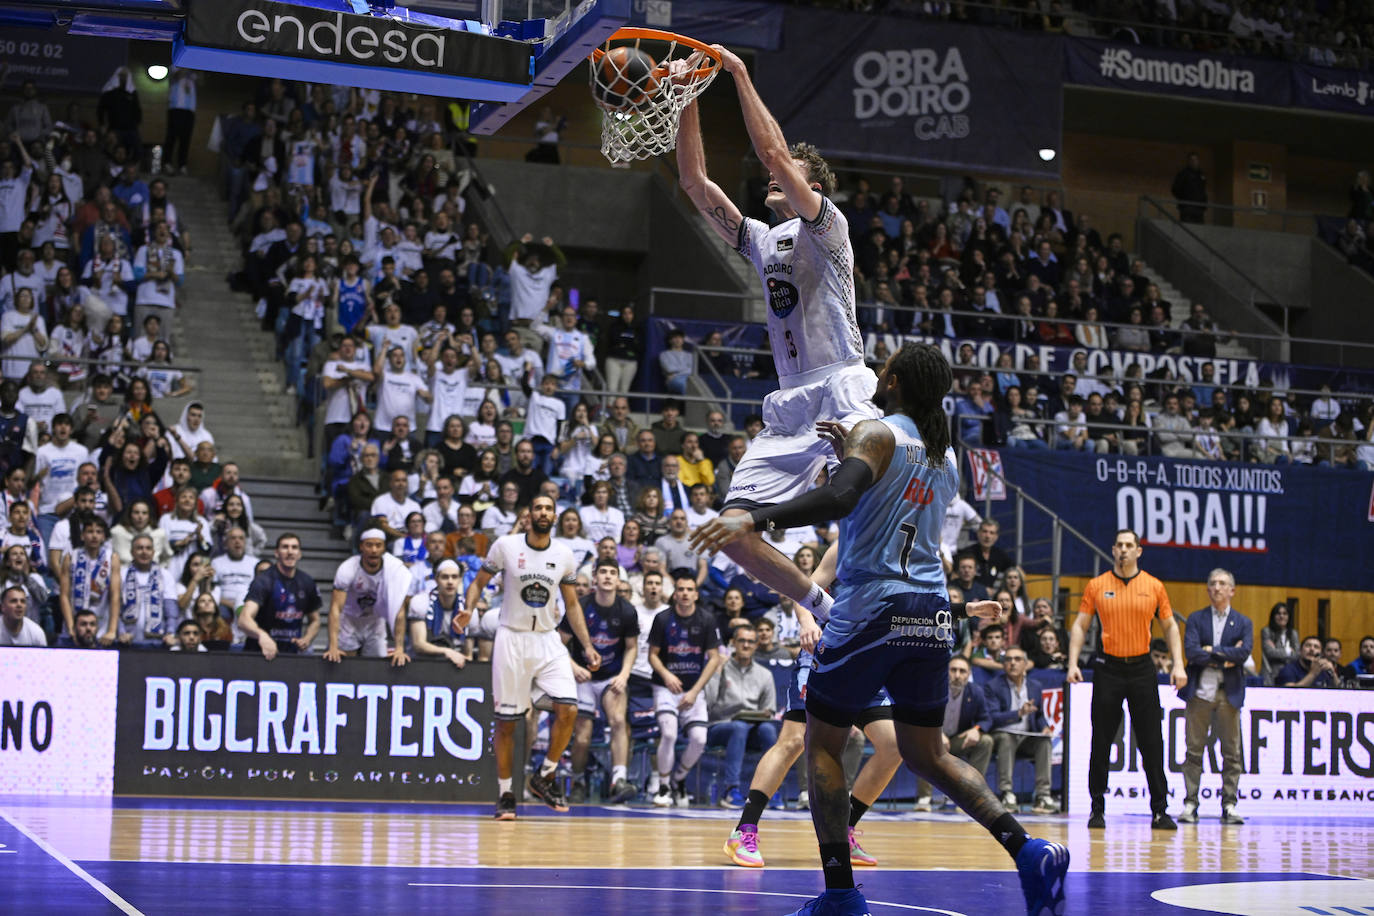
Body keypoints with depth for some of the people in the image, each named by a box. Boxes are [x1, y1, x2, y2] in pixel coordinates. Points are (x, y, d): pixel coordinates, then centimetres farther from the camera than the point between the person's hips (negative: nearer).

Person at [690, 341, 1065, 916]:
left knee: (822, 742, 7)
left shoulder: (878, 433, -5)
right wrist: (849, 453, 31)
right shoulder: (947, 459, 18)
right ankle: (1030, 854, -1)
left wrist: (755, 519, -29)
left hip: (873, 608, -7)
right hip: (932, 615, 7)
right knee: (925, 754, 16)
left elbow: (839, 498, -24)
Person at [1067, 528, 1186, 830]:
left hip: (1142, 668, 0)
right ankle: (1097, 808, 10)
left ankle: (1160, 810, 4)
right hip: (1108, 667, 0)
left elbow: (1170, 626, 10)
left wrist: (1178, 664, 0)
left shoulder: (1154, 587, 4)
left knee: (1152, 743, -1)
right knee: (1101, 743, 2)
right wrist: (1073, 663, -4)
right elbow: (1080, 626, 7)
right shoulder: (1097, 586, 3)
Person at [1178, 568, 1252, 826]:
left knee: (1231, 752, 0)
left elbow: (1245, 651, -7)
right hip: (1199, 691, -1)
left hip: (1229, 692, 1)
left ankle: (1229, 805, 5)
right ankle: (1190, 803, 3)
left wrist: (1213, 651, -8)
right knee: (1194, 750, 0)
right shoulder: (1196, 619, 9)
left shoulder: (1243, 623, 11)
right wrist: (1226, 658, -8)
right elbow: (1191, 651, -7)